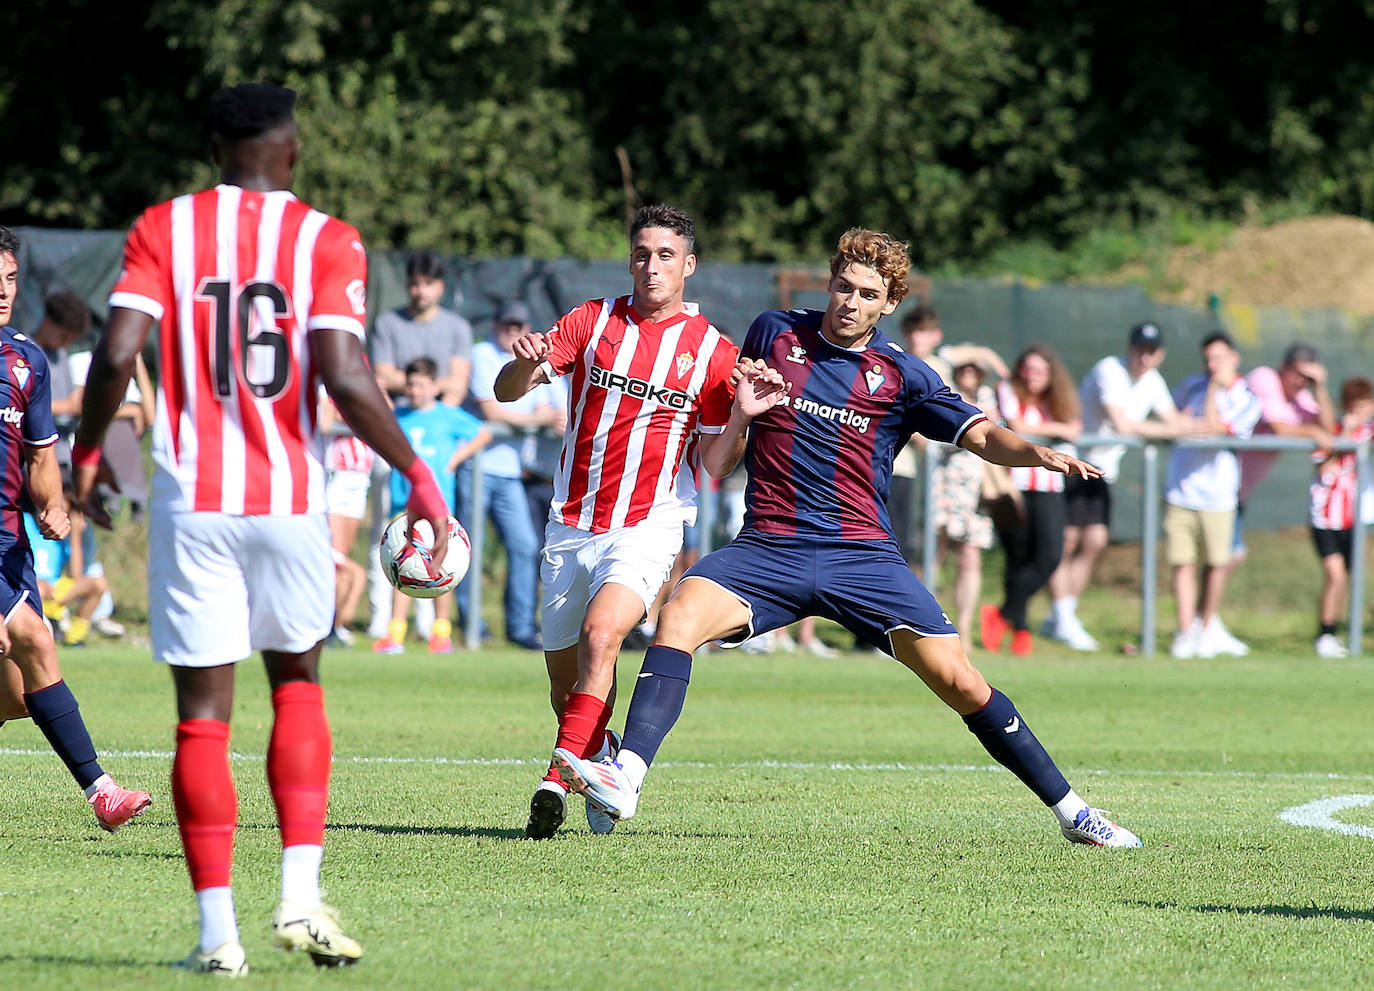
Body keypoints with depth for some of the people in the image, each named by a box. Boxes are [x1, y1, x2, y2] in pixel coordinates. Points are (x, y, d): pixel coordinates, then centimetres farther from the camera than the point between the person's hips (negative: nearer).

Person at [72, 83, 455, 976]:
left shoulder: (162, 230, 2)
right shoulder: (326, 241, -1)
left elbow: (117, 354, -9)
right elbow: (344, 376, -13)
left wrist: (88, 448, 8)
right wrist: (418, 475, -4)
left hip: (192, 500, 0)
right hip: (291, 498, 0)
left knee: (203, 715, 4)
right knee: (298, 683, 19)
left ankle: (219, 933, 1)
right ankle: (301, 897, 6)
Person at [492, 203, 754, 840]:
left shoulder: (713, 352, 1)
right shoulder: (593, 322, 5)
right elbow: (507, 392, -1)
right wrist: (526, 362, -24)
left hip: (646, 530, -3)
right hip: (571, 525, 3)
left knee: (601, 633, -29)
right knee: (565, 682, 6)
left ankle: (560, 780, -32)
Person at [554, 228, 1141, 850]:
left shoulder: (901, 376, 6)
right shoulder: (775, 334, 10)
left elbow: (983, 436, -2)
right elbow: (724, 457, 20)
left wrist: (1038, 454, -22)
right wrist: (742, 412, -3)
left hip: (862, 556, -1)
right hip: (769, 547, 1)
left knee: (959, 682, -9)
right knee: (680, 616, -27)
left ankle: (1071, 811, 3)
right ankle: (625, 779, -36)